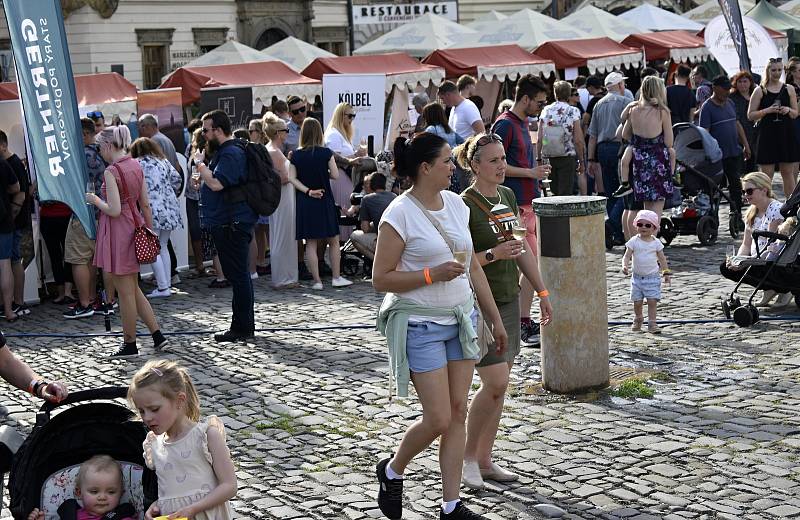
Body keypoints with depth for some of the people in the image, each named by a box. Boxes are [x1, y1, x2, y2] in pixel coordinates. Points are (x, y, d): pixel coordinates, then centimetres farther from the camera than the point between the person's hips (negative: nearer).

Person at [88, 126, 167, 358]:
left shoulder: (111, 171, -17)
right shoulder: (136, 166, 7)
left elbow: (114, 210, -21)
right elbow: (146, 204, 11)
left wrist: (95, 200, -5)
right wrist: (150, 231, 17)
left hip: (118, 230, -8)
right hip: (135, 225, 8)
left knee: (125, 291, 2)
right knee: (133, 289, 17)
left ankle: (130, 344, 12)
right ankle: (157, 334, 13)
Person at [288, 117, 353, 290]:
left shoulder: (296, 155, -1)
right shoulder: (326, 153, -8)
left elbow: (292, 178, -6)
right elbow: (335, 174, -7)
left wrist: (308, 191, -9)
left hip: (304, 203, 2)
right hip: (324, 200, -2)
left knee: (310, 243, 4)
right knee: (333, 241, 10)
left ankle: (317, 281, 4)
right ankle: (336, 277, 10)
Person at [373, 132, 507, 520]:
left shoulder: (455, 204, 7)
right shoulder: (400, 214, -14)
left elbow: (473, 267, 14)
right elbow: (381, 279, -13)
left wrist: (495, 318, 14)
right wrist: (432, 274, -21)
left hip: (460, 319, 7)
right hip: (420, 325, -7)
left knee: (457, 413, 6)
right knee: (439, 419, -6)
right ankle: (391, 472, 22)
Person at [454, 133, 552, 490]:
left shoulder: (507, 196, 10)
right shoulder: (465, 205, -13)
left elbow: (522, 250, 17)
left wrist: (541, 291, 16)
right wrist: (492, 254, -25)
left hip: (508, 300, 8)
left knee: (498, 386, 9)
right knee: (495, 383, -10)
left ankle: (484, 460, 19)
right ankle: (467, 457, 7)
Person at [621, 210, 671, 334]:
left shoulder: (656, 242, 0)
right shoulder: (633, 242, -4)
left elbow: (662, 258, 7)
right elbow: (627, 256, -9)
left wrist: (666, 273, 5)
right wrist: (625, 266, -28)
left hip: (652, 277, 0)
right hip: (637, 277, 0)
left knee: (652, 301, -8)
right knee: (637, 302, 7)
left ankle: (652, 323, -2)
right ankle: (638, 320, 31)